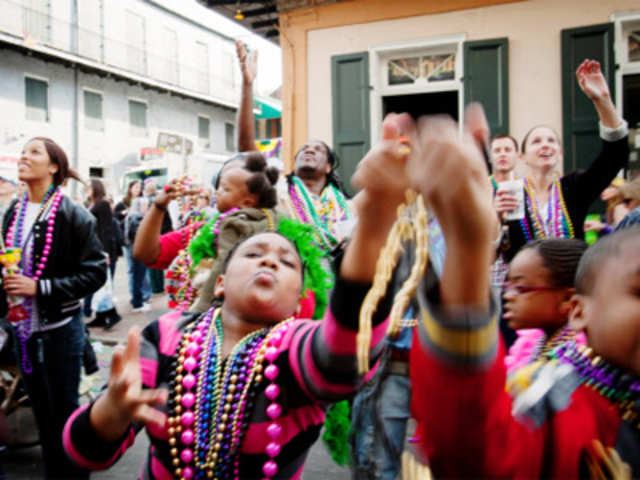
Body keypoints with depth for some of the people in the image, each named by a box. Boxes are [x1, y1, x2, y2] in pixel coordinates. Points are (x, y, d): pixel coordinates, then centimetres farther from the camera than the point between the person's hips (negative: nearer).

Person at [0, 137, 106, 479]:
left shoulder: (72, 215, -13)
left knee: (64, 410, 7)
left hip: (59, 327, -6)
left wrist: (40, 286, -20)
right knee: (40, 410, 18)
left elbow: (96, 272, -16)